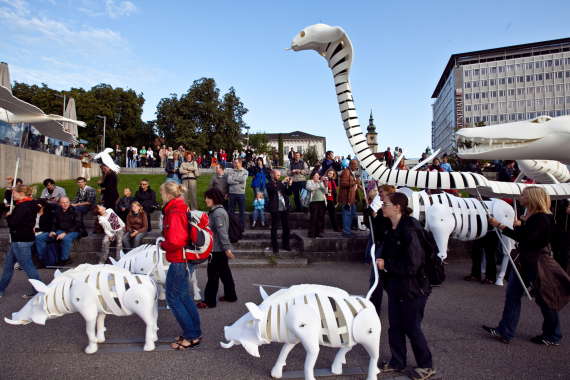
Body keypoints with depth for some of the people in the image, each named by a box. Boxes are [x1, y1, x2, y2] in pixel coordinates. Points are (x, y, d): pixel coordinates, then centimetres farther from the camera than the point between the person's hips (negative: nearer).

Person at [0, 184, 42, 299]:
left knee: (27, 265, -3)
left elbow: (13, 223, -22)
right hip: (20, 239, 11)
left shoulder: (22, 207, -21)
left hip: (21, 240, -11)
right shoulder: (30, 205, 9)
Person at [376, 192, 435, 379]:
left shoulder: (409, 231, -24)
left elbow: (412, 265, -25)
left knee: (412, 328, 8)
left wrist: (386, 265, -19)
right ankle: (397, 362, 36)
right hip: (395, 286, 8)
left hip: (412, 288, -8)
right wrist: (381, 263, -5)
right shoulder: (390, 230, 2)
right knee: (395, 326, 17)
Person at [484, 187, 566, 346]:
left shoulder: (542, 218, -19)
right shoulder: (531, 216, 10)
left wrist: (500, 226, -28)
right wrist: (520, 224, 5)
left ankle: (552, 336, 25)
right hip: (525, 262, 9)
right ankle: (505, 332, 12)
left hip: (537, 264, -9)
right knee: (513, 294, 7)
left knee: (543, 299, 6)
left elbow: (526, 238, -27)